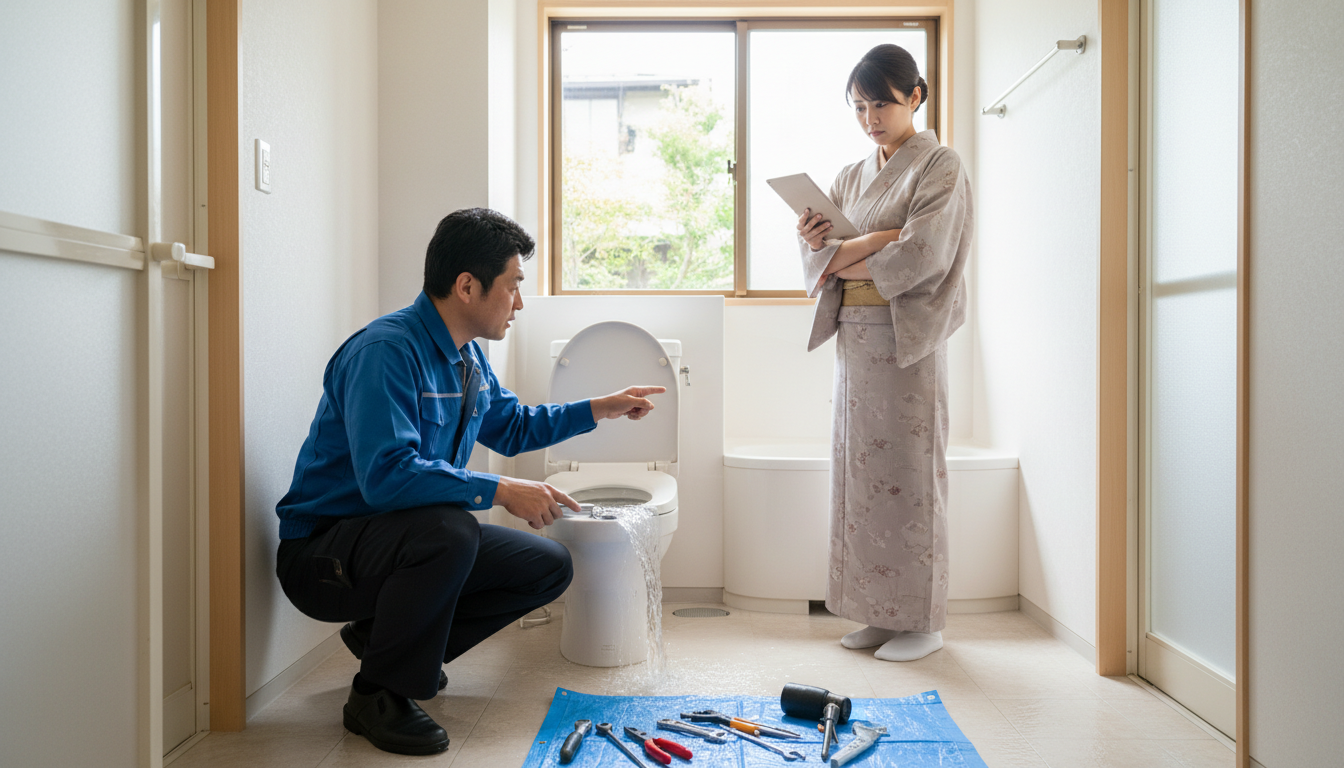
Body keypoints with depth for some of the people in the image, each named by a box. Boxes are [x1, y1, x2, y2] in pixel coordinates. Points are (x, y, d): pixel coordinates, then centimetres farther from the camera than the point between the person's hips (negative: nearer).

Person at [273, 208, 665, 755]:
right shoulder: (385, 351, -24)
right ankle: (378, 695, -14)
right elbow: (386, 474, -35)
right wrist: (499, 491, -32)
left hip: (408, 538, 9)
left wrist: (599, 409, 17)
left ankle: (382, 635, 12)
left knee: (549, 566, 2)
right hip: (322, 553, -9)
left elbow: (511, 426, 23)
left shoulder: (468, 357, 6)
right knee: (449, 529, -38)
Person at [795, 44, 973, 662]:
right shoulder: (851, 178, 18)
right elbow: (823, 255, 9)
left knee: (907, 472, -4)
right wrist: (876, 241, -11)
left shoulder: (939, 166, 0)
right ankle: (879, 612, 17)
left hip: (906, 337, -6)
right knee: (859, 471, 6)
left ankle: (922, 620, 8)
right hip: (853, 336, 6)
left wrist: (842, 257, -5)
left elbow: (922, 257, -14)